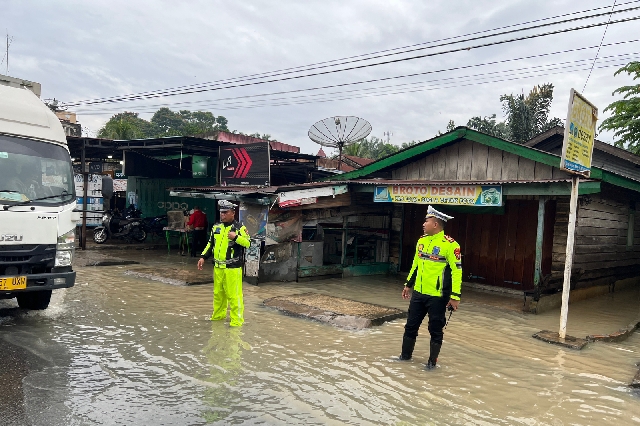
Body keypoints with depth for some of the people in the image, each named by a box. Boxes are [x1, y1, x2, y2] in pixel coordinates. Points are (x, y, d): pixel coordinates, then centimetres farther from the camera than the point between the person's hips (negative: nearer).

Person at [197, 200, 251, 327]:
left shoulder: (240, 228, -7)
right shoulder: (216, 227, 12)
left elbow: (248, 243, -15)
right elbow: (210, 244, 22)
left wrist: (236, 237, -26)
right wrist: (203, 257, 16)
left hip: (233, 268, -6)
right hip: (218, 267, 7)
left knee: (234, 294, -5)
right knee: (218, 293, 18)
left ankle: (237, 319, 5)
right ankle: (219, 315, 35)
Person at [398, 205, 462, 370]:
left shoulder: (450, 244, -16)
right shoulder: (422, 241, 7)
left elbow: (457, 271, -15)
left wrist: (455, 296, -17)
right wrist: (408, 284, 21)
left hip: (437, 297, -7)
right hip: (418, 294, 7)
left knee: (435, 329, 8)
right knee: (411, 325, 16)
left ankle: (432, 361, 24)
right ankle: (406, 354, 32)